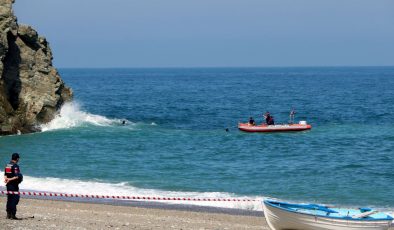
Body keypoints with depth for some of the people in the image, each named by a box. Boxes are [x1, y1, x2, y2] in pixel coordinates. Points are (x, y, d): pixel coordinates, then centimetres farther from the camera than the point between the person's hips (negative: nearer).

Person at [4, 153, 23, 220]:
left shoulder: (7, 165, 12)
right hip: (14, 185, -8)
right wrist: (10, 179, -14)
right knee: (15, 199, -5)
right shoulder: (15, 166, -14)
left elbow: (5, 175, 10)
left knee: (9, 199, 13)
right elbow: (17, 176, -21)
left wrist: (6, 179, -7)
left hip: (8, 184, 8)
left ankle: (8, 214, 15)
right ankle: (13, 215, -9)